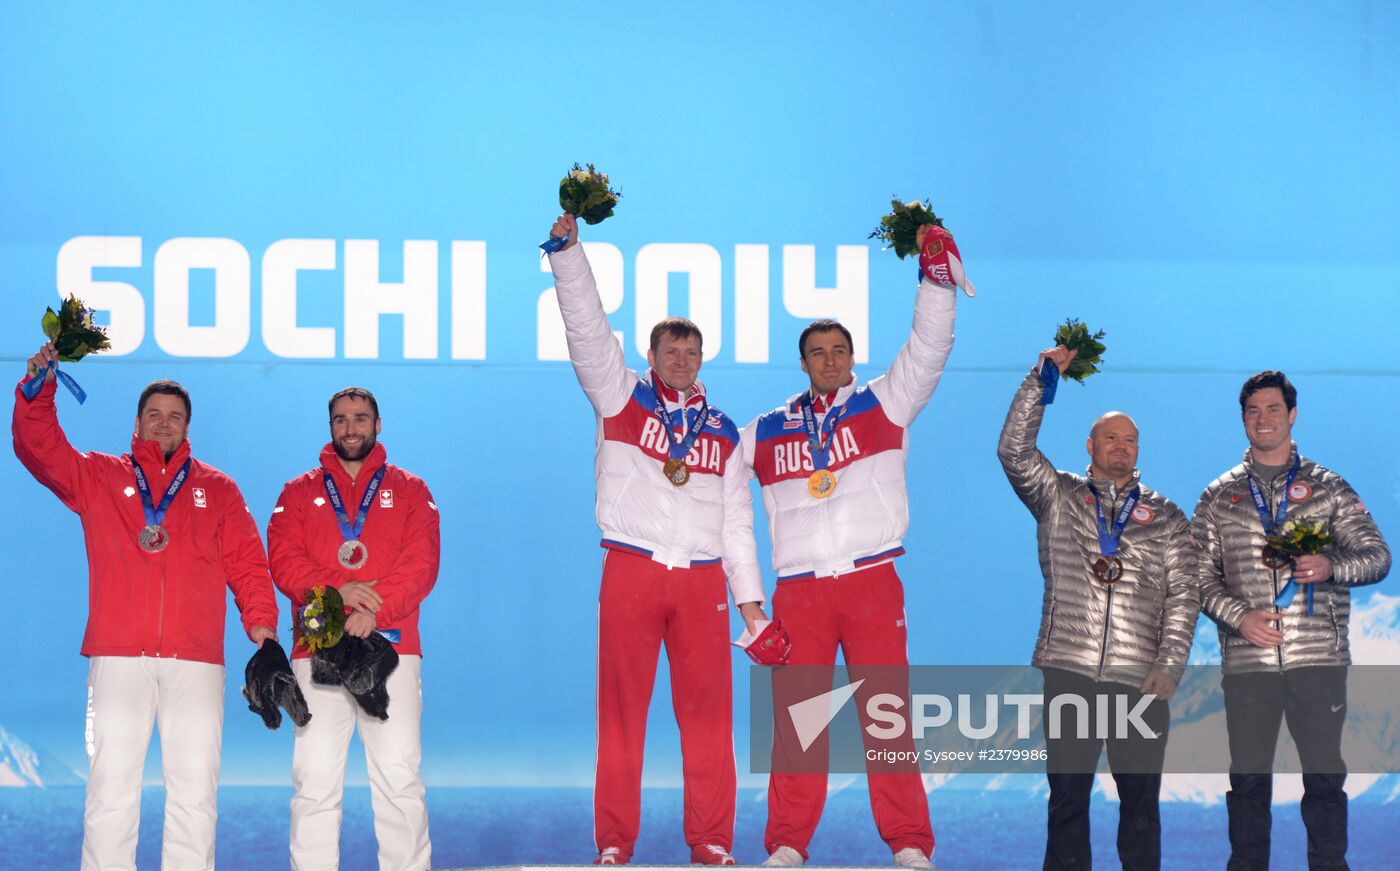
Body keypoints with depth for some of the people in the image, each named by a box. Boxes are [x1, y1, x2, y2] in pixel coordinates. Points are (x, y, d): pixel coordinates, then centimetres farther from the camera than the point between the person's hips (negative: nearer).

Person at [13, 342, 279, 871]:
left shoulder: (217, 489, 17)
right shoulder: (99, 477, 16)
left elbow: (246, 562, 10)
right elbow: (39, 448, 4)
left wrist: (261, 620, -4)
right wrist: (39, 390, -12)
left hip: (195, 660, 1)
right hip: (117, 658, -1)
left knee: (195, 790, -2)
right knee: (111, 787, -5)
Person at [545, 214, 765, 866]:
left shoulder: (722, 432, 17)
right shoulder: (621, 398, 10)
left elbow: (736, 518, 17)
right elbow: (586, 327, 0)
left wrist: (751, 599, 11)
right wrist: (567, 245, -10)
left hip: (702, 579, 2)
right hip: (632, 572, -2)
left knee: (707, 714, 0)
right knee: (622, 712, -2)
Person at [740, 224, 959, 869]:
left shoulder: (884, 404, 10)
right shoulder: (766, 432, 15)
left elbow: (929, 346, 2)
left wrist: (935, 277, -7)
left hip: (871, 580, -2)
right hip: (798, 590, 2)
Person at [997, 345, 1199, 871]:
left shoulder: (1165, 517, 14)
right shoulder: (1058, 497, 14)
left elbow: (1183, 596, 8)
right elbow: (1014, 451, 0)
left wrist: (1170, 666, -3)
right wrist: (1041, 378, -5)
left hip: (1139, 681, 0)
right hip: (1068, 670, 0)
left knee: (1141, 800, 0)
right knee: (1067, 796, 1)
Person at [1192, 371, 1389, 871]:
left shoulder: (1328, 487, 9)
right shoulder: (1219, 497, 11)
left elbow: (1377, 556, 5)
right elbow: (1201, 575, 8)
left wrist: (1331, 567, -15)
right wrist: (1238, 616, -10)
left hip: (1319, 658, -1)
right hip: (1247, 659, 1)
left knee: (1325, 777, -1)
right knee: (1248, 781, 2)